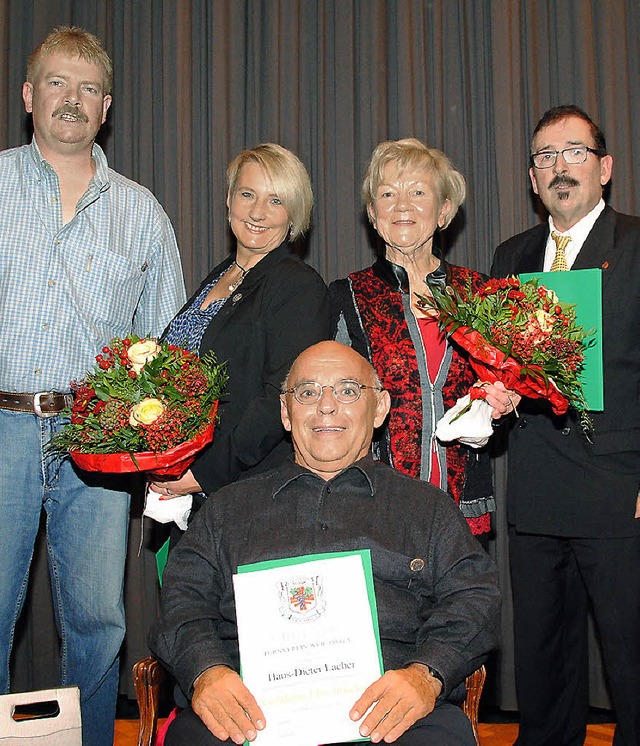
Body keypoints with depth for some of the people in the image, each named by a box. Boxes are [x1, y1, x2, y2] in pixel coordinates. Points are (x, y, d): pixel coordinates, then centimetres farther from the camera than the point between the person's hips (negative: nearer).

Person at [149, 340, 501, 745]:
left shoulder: (428, 507, 24)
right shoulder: (230, 507, 26)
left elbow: (473, 599, 12)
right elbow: (185, 598, 16)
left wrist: (425, 675, -10)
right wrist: (206, 670, -7)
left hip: (385, 712, 1)